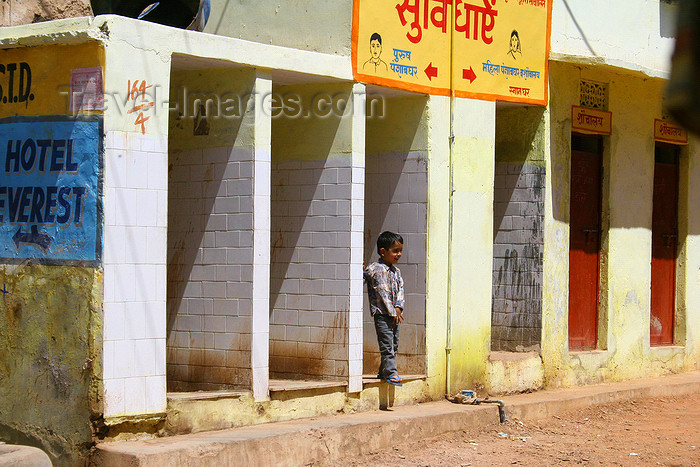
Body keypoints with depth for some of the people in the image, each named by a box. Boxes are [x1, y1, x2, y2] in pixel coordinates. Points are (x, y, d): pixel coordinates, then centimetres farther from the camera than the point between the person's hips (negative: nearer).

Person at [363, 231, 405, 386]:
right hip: (382, 313, -7)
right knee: (387, 344, -9)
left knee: (394, 344, 10)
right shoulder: (376, 270, -9)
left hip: (394, 314, 7)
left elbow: (400, 290, 8)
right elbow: (382, 293, -12)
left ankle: (383, 372, 19)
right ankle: (391, 372, -8)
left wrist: (398, 308, -5)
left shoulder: (396, 271, 13)